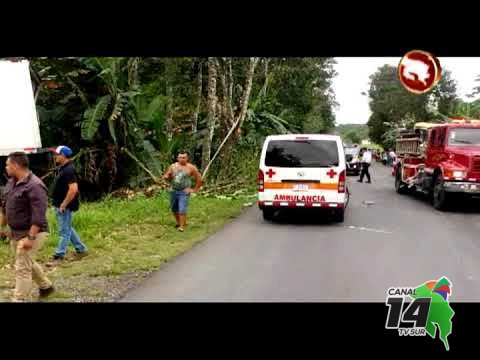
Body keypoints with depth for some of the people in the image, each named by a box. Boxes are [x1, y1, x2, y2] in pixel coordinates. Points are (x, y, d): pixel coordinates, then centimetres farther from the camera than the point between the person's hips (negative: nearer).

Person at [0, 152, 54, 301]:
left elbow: (39, 216, -27)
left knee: (22, 268, -5)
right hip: (15, 233, 10)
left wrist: (30, 237, -29)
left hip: (31, 233, -10)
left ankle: (21, 299, 6)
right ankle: (46, 286, 41)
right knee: (28, 263, 22)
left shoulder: (35, 186, -23)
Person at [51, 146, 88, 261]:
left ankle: (59, 256, 7)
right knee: (67, 229, 18)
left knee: (64, 231, -1)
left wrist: (63, 205, -24)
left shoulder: (69, 170, -20)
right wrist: (59, 204, 18)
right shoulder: (62, 168, 12)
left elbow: (73, 189, -29)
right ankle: (81, 249, 27)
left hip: (65, 207, -11)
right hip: (60, 205, 11)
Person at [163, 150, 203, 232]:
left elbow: (199, 179, 0)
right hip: (173, 191, 4)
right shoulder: (173, 166, 2)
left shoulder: (191, 167, -7)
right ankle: (178, 222, 35)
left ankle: (182, 226, -4)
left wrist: (195, 189, -1)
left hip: (184, 192, -4)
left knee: (182, 210, -13)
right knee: (174, 209, 15)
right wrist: (166, 177, -12)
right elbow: (166, 176, 12)